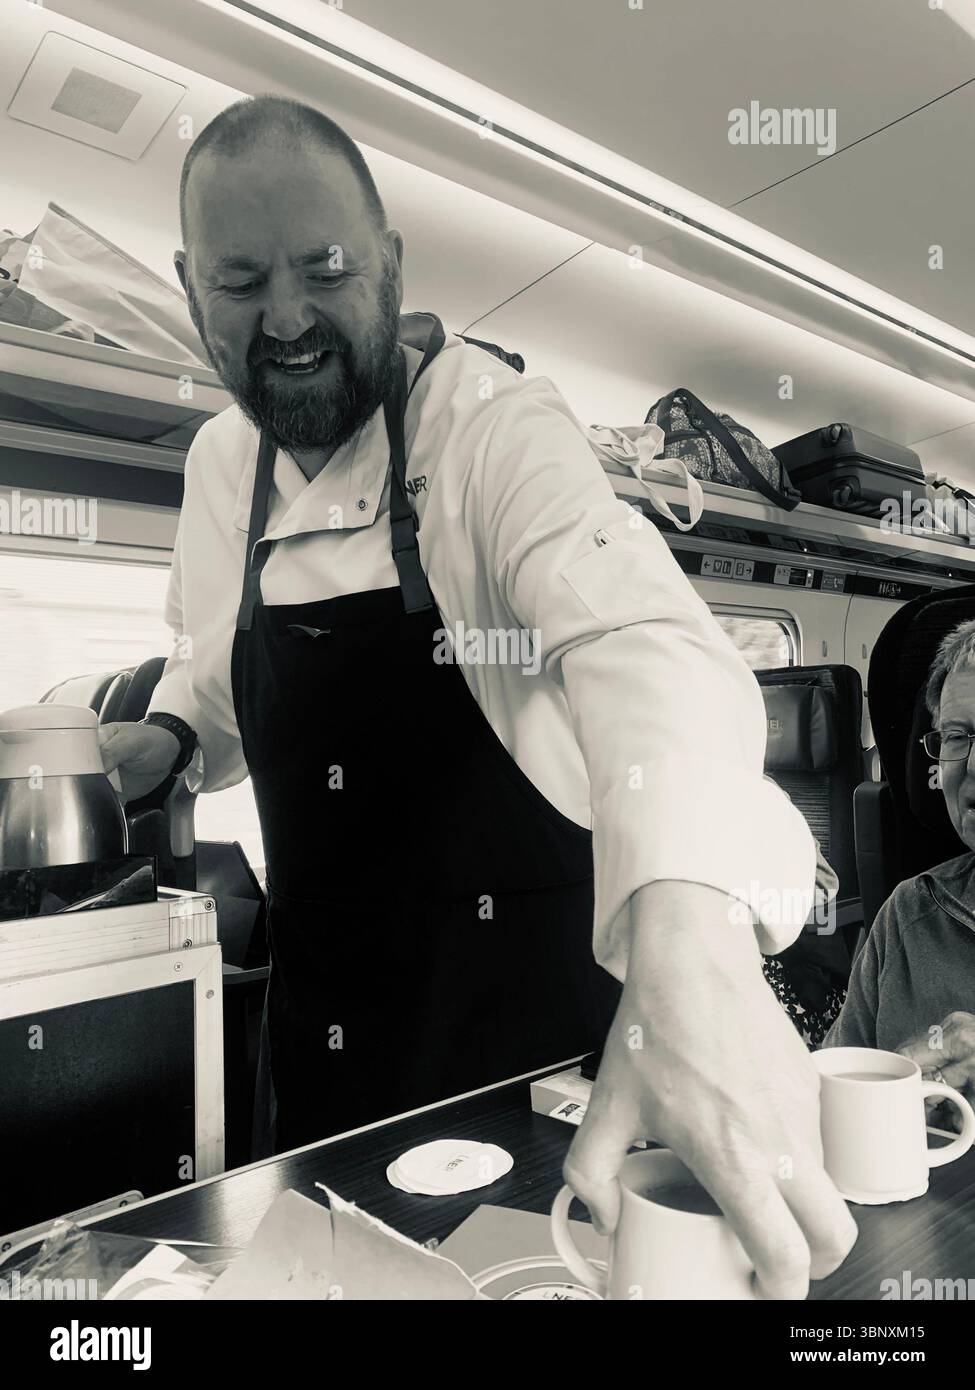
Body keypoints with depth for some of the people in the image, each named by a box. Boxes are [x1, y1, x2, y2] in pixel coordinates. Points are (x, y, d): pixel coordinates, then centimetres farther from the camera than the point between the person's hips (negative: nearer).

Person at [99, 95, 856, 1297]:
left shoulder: (495, 426, -19)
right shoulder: (220, 463, 2)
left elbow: (636, 637, -37)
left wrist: (687, 942, -55)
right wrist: (169, 737, -6)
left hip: (524, 976, -5)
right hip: (324, 1000, 6)